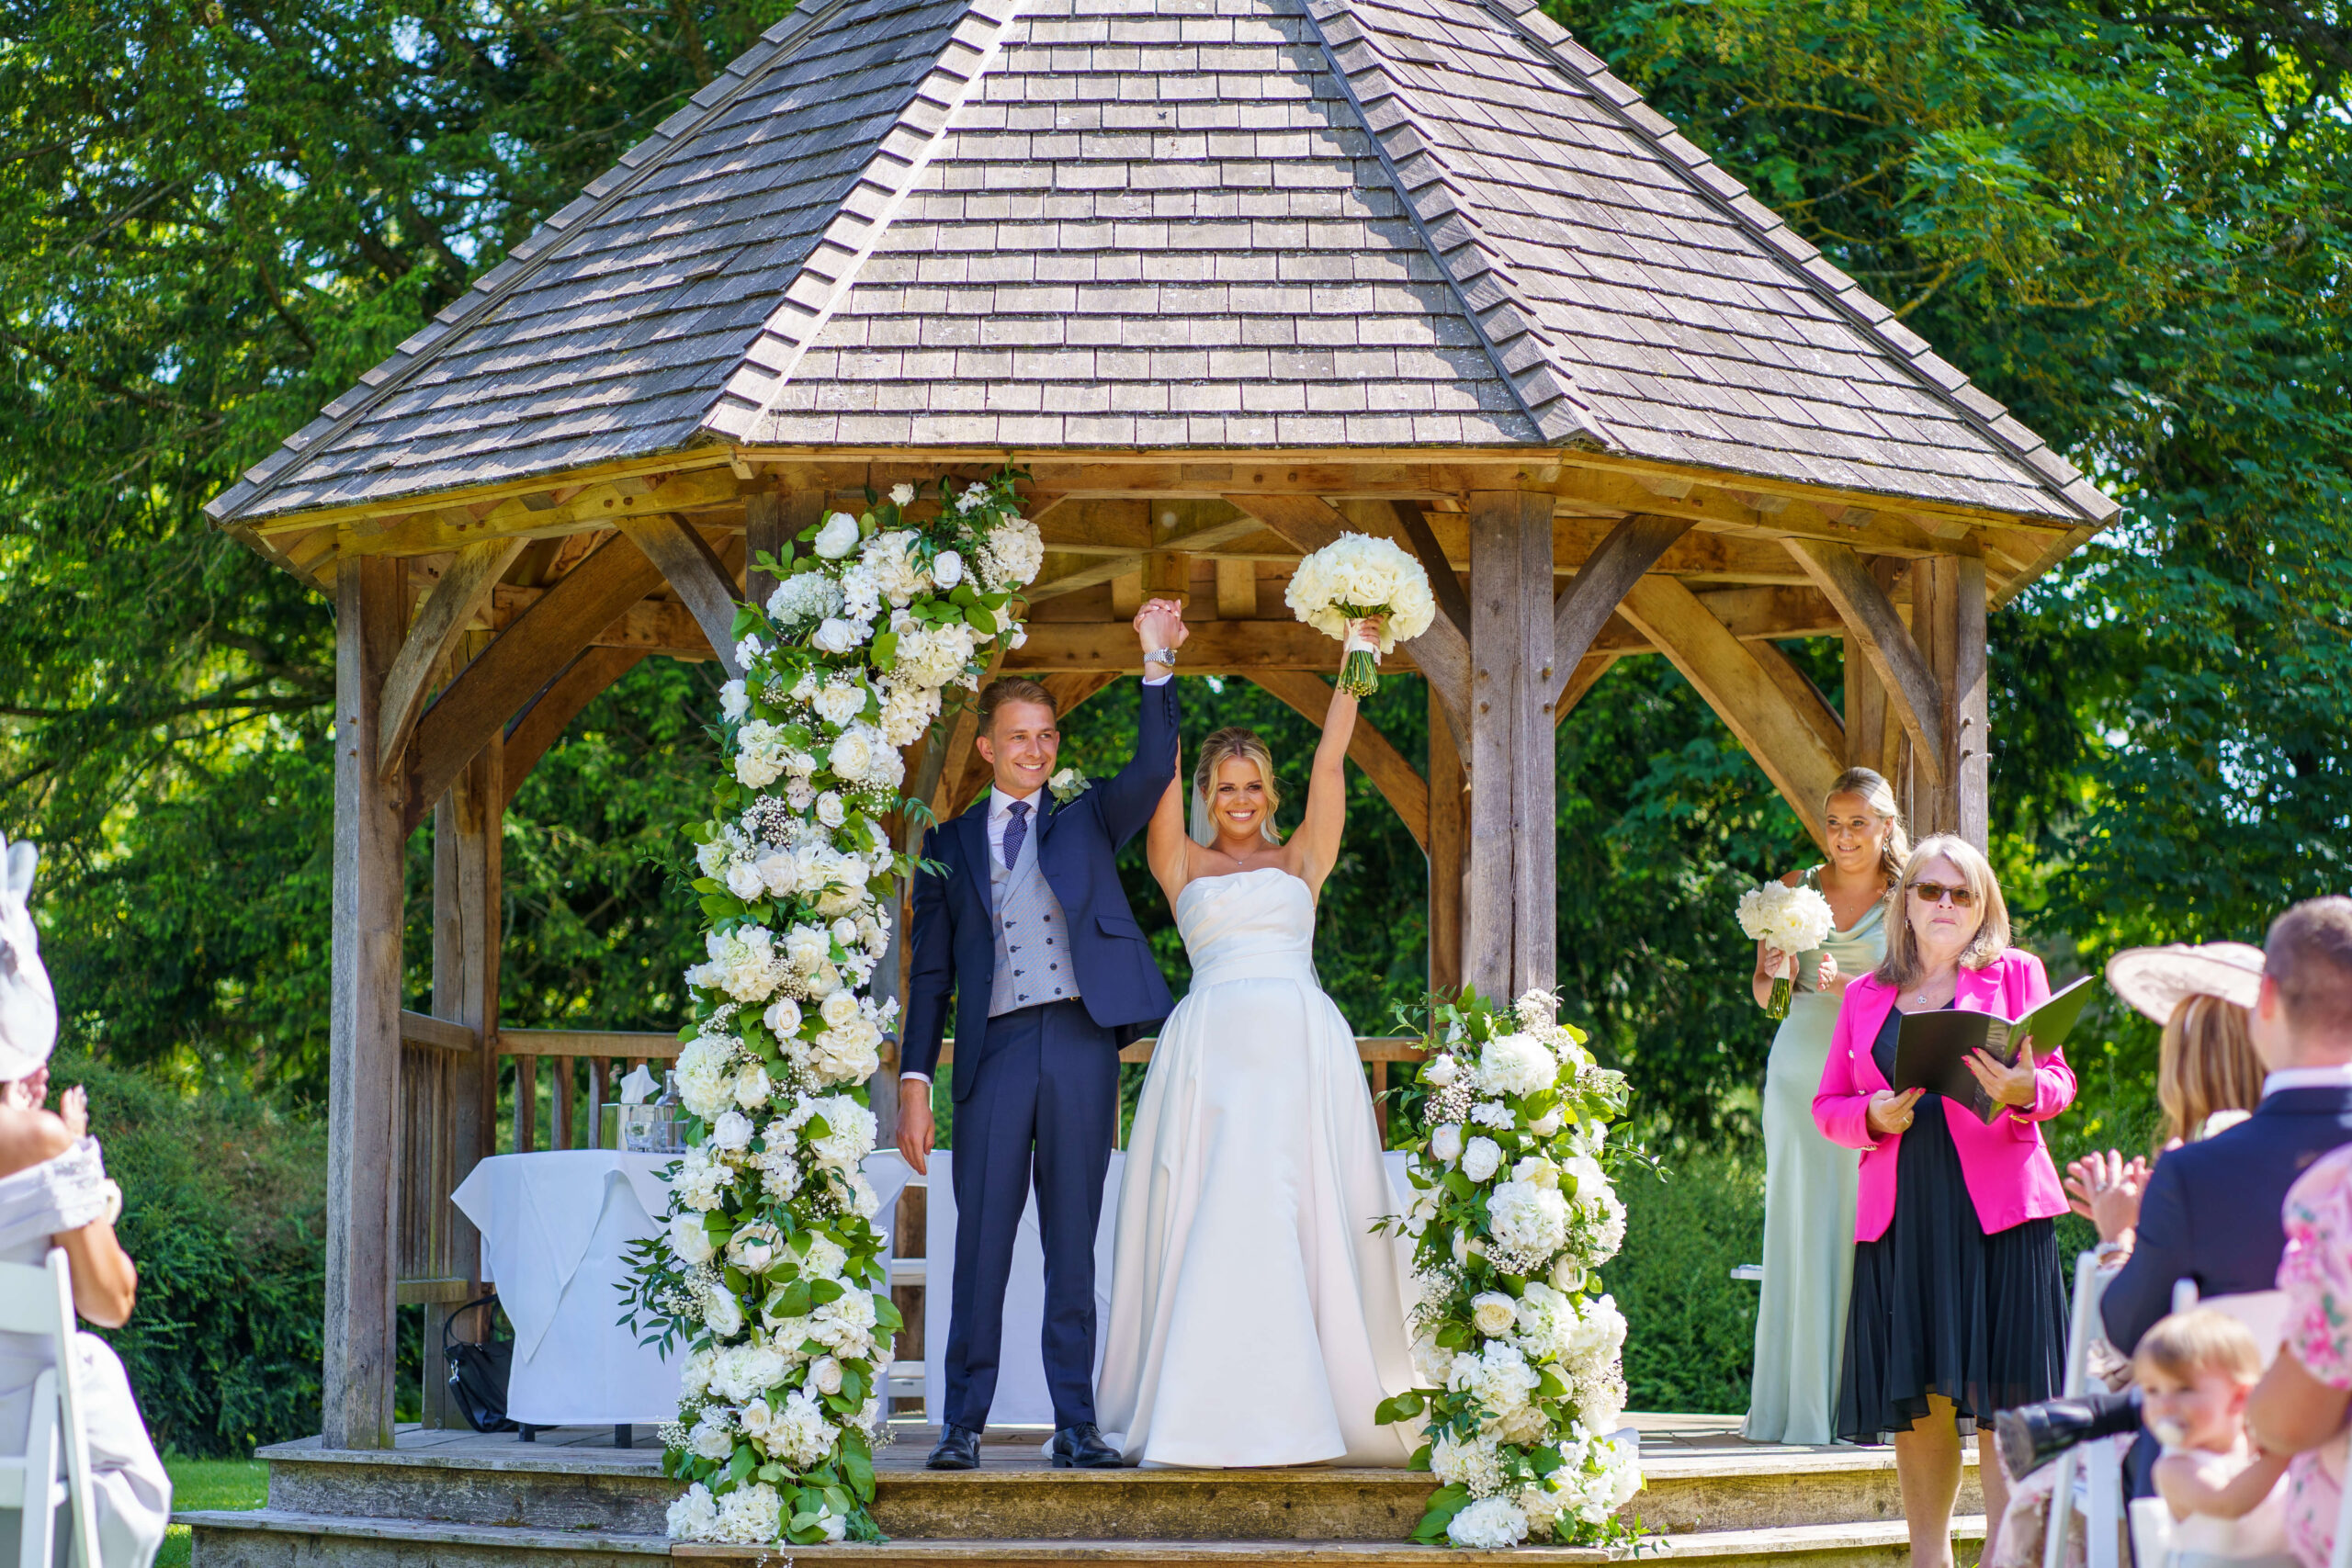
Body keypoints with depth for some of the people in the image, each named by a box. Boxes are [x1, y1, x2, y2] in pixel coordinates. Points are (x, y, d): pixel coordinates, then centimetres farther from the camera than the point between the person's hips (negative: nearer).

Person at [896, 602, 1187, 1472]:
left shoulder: (1087, 817, 15)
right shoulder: (950, 841, 14)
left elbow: (1153, 770, -3)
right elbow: (930, 970, 12)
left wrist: (1158, 665, -12)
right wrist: (914, 1081, 4)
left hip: (1081, 1042, 0)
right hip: (995, 1049, 0)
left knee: (1074, 1245, 3)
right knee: (981, 1245, -3)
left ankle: (1077, 1426, 6)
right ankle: (963, 1424, 2)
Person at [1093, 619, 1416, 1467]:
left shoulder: (1300, 860, 17)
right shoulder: (1184, 866, 16)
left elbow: (1329, 763, 11)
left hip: (1300, 1045, 0)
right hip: (1210, 1041, 0)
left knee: (1300, 1218, -6)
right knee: (1205, 1219, -6)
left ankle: (1306, 1403, -4)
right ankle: (1201, 1408, -6)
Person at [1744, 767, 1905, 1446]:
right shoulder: (1795, 890, 12)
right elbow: (1764, 994, 12)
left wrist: (1844, 984, -18)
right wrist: (1776, 971, -10)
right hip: (1801, 1068, 2)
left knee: (1864, 1230, -8)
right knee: (1799, 1230, -2)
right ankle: (1797, 1406, 0)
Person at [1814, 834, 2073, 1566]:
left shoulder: (2015, 974, 11)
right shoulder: (1866, 996, 18)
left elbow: (2060, 1081, 4)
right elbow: (1827, 1105, 17)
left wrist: (2023, 1092, -19)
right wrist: (1874, 1116, -6)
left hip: (1996, 1210, -2)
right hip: (1899, 1217, 3)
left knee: (2005, 1395, -9)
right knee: (1914, 1400, 2)